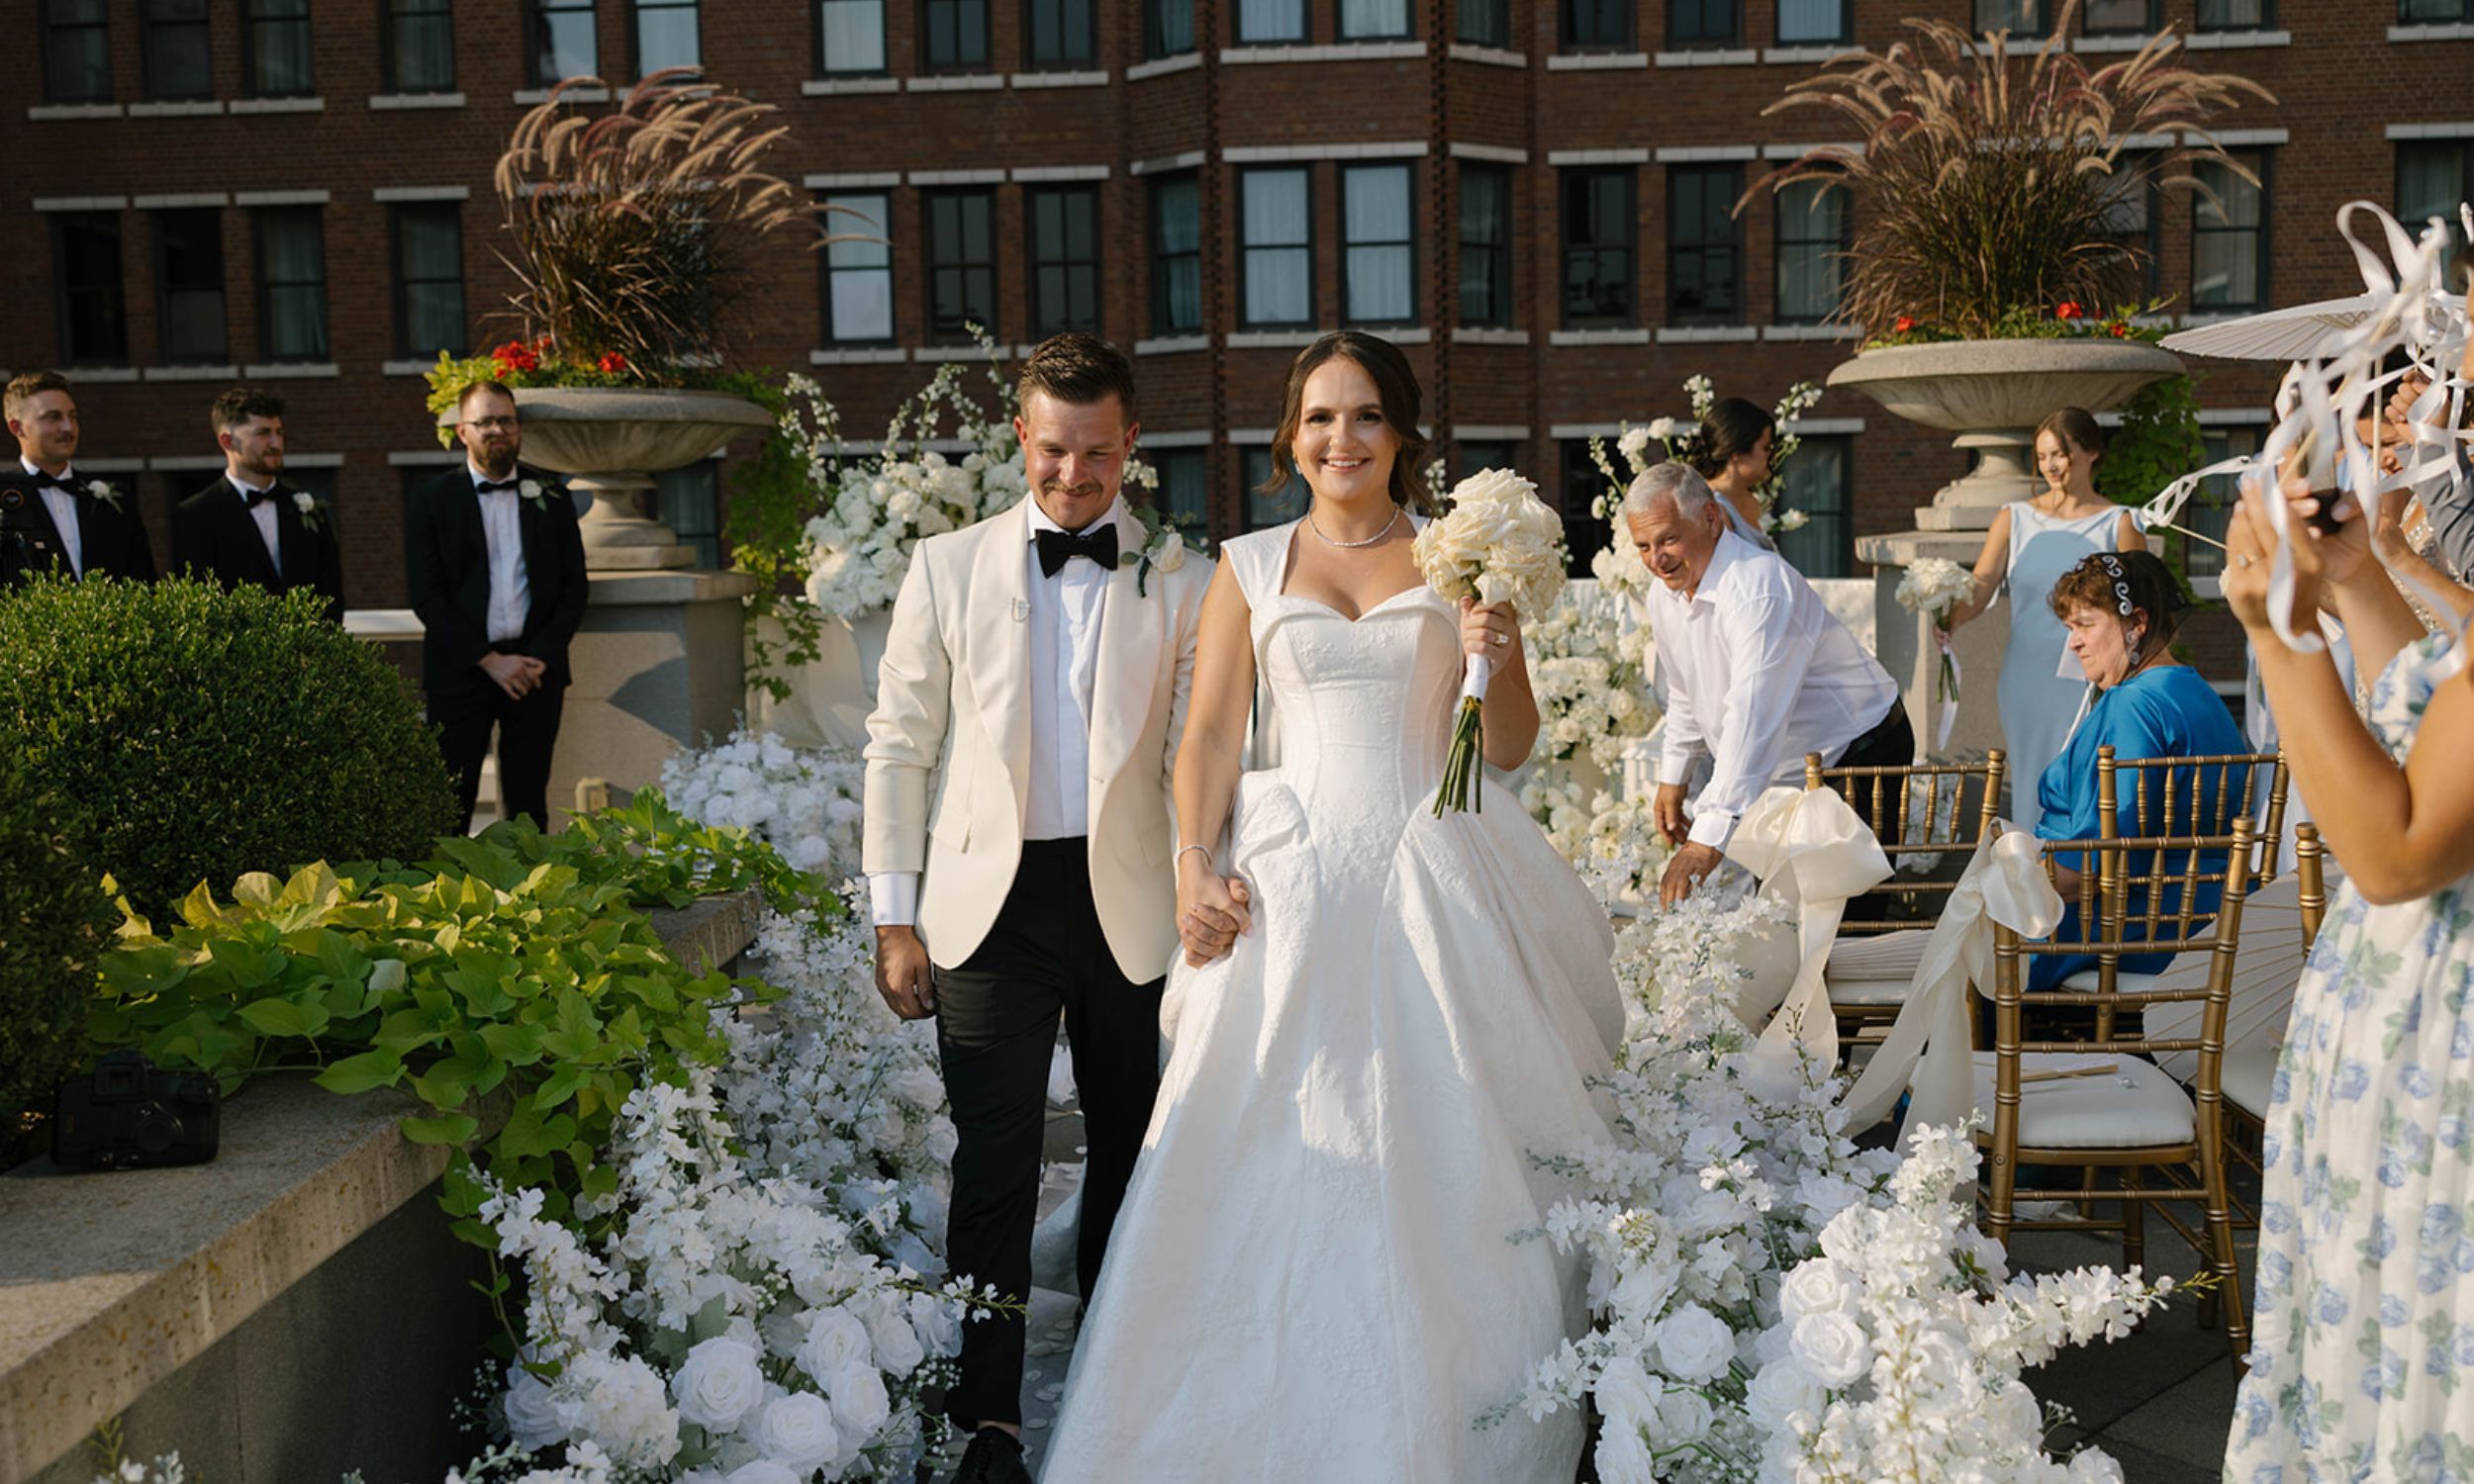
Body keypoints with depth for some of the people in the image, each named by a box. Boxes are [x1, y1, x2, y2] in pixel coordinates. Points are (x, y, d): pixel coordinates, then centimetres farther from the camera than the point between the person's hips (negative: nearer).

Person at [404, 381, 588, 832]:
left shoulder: (550, 497, 11)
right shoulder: (431, 500, 4)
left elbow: (574, 587, 8)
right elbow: (426, 595, -2)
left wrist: (542, 657, -6)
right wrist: (489, 660, -10)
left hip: (537, 669, 2)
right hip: (460, 672, -2)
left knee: (528, 805, 5)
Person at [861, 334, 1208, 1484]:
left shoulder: (1181, 584, 3)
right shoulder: (947, 568, 4)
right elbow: (900, 745, 5)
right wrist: (895, 918, 0)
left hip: (1130, 902, 1)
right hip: (992, 901, -1)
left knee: (1128, 1148, 14)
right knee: (994, 1165, -1)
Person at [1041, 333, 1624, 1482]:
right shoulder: (1249, 567, 11)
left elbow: (1509, 750, 9)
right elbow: (1210, 737, 4)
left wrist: (1502, 661, -11)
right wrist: (1195, 866, -10)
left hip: (1435, 881, 0)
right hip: (1290, 881, 0)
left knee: (1444, 1160, 3)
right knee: (1275, 1160, -1)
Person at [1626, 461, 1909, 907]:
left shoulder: (1759, 589, -29)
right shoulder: (1665, 594, 1)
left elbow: (1753, 718, -38)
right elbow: (1685, 695, 18)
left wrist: (1709, 839, -43)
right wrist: (1672, 777, 15)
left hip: (1859, 757, -8)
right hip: (1783, 775, 8)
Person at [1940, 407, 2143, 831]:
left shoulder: (2118, 524, 3)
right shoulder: (2015, 519, 8)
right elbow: (1979, 588, -2)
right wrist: (1948, 620, -23)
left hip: (2087, 684, -2)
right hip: (2025, 681, 2)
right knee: (2031, 785, 5)